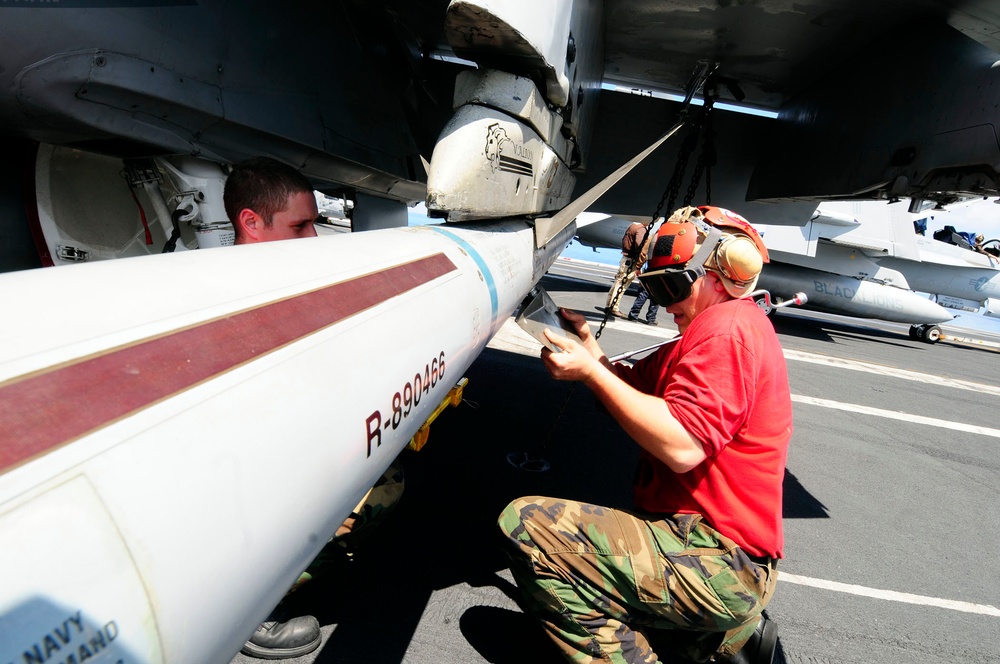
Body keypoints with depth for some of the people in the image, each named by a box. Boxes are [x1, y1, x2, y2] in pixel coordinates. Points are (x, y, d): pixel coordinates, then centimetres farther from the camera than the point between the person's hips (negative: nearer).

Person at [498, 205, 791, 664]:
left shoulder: (728, 327, -15)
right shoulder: (714, 330, 17)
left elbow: (682, 446, -26)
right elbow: (630, 388, 17)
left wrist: (589, 371, -20)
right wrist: (586, 342, 2)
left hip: (716, 564, -11)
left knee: (524, 524, -19)